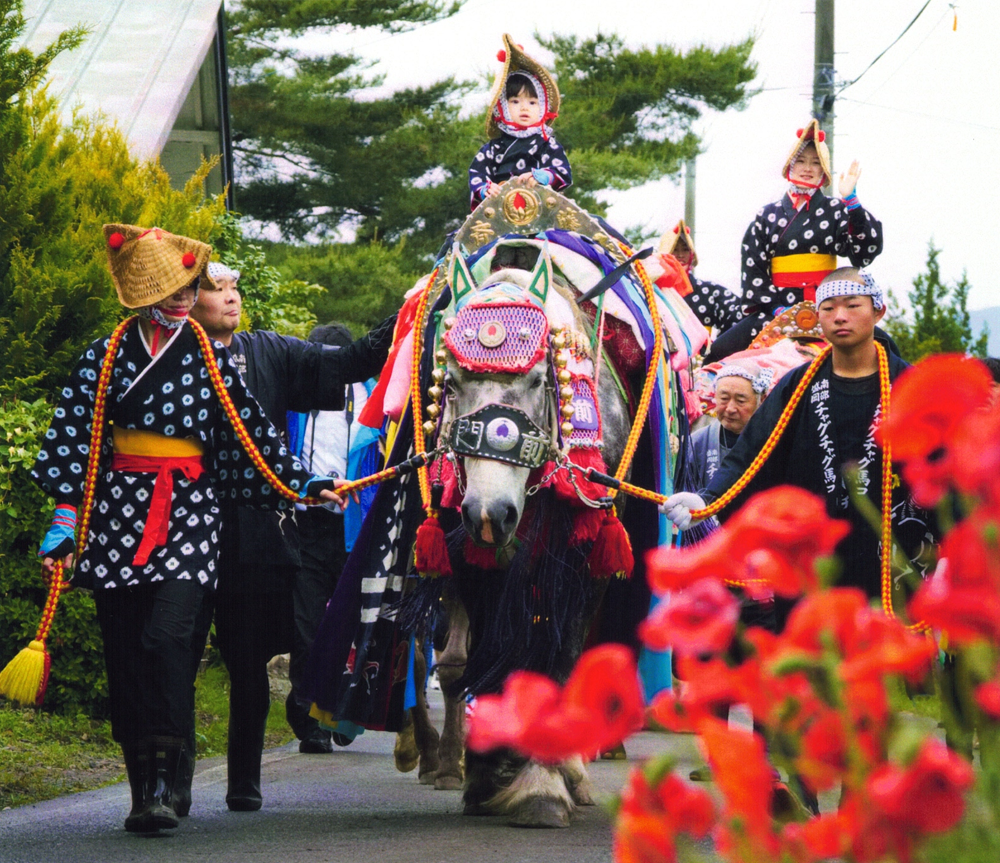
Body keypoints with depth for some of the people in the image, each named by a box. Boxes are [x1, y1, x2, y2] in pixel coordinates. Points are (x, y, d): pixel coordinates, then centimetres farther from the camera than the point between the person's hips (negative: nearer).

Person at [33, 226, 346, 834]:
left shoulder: (210, 358, 9)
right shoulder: (106, 356, 8)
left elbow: (254, 432, 14)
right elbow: (73, 434, 6)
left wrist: (305, 484, 9)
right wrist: (65, 520, -1)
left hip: (190, 508, -1)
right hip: (119, 506, 1)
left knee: (170, 636, -18)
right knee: (125, 650, 1)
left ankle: (164, 784, -20)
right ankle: (141, 788, 8)